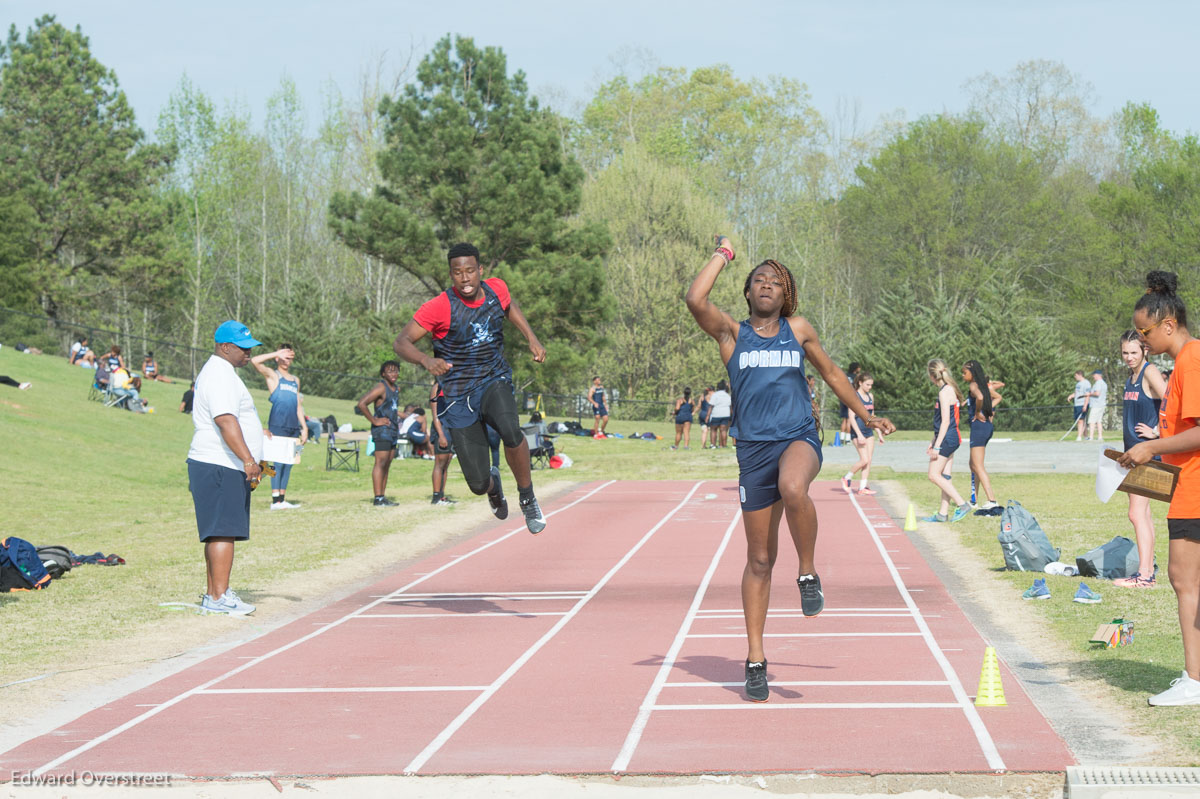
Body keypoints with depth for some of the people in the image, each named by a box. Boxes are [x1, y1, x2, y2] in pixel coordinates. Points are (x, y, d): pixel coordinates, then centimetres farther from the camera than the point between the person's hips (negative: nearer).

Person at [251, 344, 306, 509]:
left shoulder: (296, 380, 22)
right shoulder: (272, 375, 4)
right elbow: (255, 361, -13)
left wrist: (304, 427, 17)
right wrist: (277, 354, -9)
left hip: (293, 426, 6)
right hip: (277, 425, -6)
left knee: (289, 462, 5)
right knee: (279, 461, -11)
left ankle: (283, 498, 8)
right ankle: (275, 500, -12)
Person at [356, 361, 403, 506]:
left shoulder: (396, 389, 17)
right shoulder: (380, 388, -11)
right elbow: (361, 403, -21)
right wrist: (374, 420, -17)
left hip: (393, 431, 9)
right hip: (382, 430, -9)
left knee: (387, 465, 9)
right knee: (381, 463, -11)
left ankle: (383, 497, 11)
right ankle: (378, 498, -14)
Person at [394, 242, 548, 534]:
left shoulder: (496, 288, -3)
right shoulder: (439, 307, -16)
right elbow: (401, 342, -18)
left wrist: (531, 338, 11)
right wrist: (426, 360, -38)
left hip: (494, 381, 2)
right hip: (458, 395, -2)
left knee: (510, 431, -34)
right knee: (478, 485, -4)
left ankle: (528, 498, -9)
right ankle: (493, 485, 38)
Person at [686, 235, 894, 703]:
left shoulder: (798, 330, 13)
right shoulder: (732, 333, 7)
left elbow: (831, 373, 26)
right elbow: (695, 300, -10)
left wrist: (867, 416, 32)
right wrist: (722, 255, 3)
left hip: (799, 439, 0)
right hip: (754, 448, 0)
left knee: (793, 489, -38)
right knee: (759, 559, 2)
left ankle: (809, 574, -14)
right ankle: (755, 659, 13)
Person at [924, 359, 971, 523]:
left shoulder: (945, 391, -15)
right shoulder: (948, 389, 15)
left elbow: (945, 421, -19)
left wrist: (937, 445, -19)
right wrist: (933, 442, 24)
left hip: (947, 438, -10)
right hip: (952, 438, 10)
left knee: (934, 475, -8)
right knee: (944, 476, 11)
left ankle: (962, 504, -11)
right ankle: (943, 513, 13)